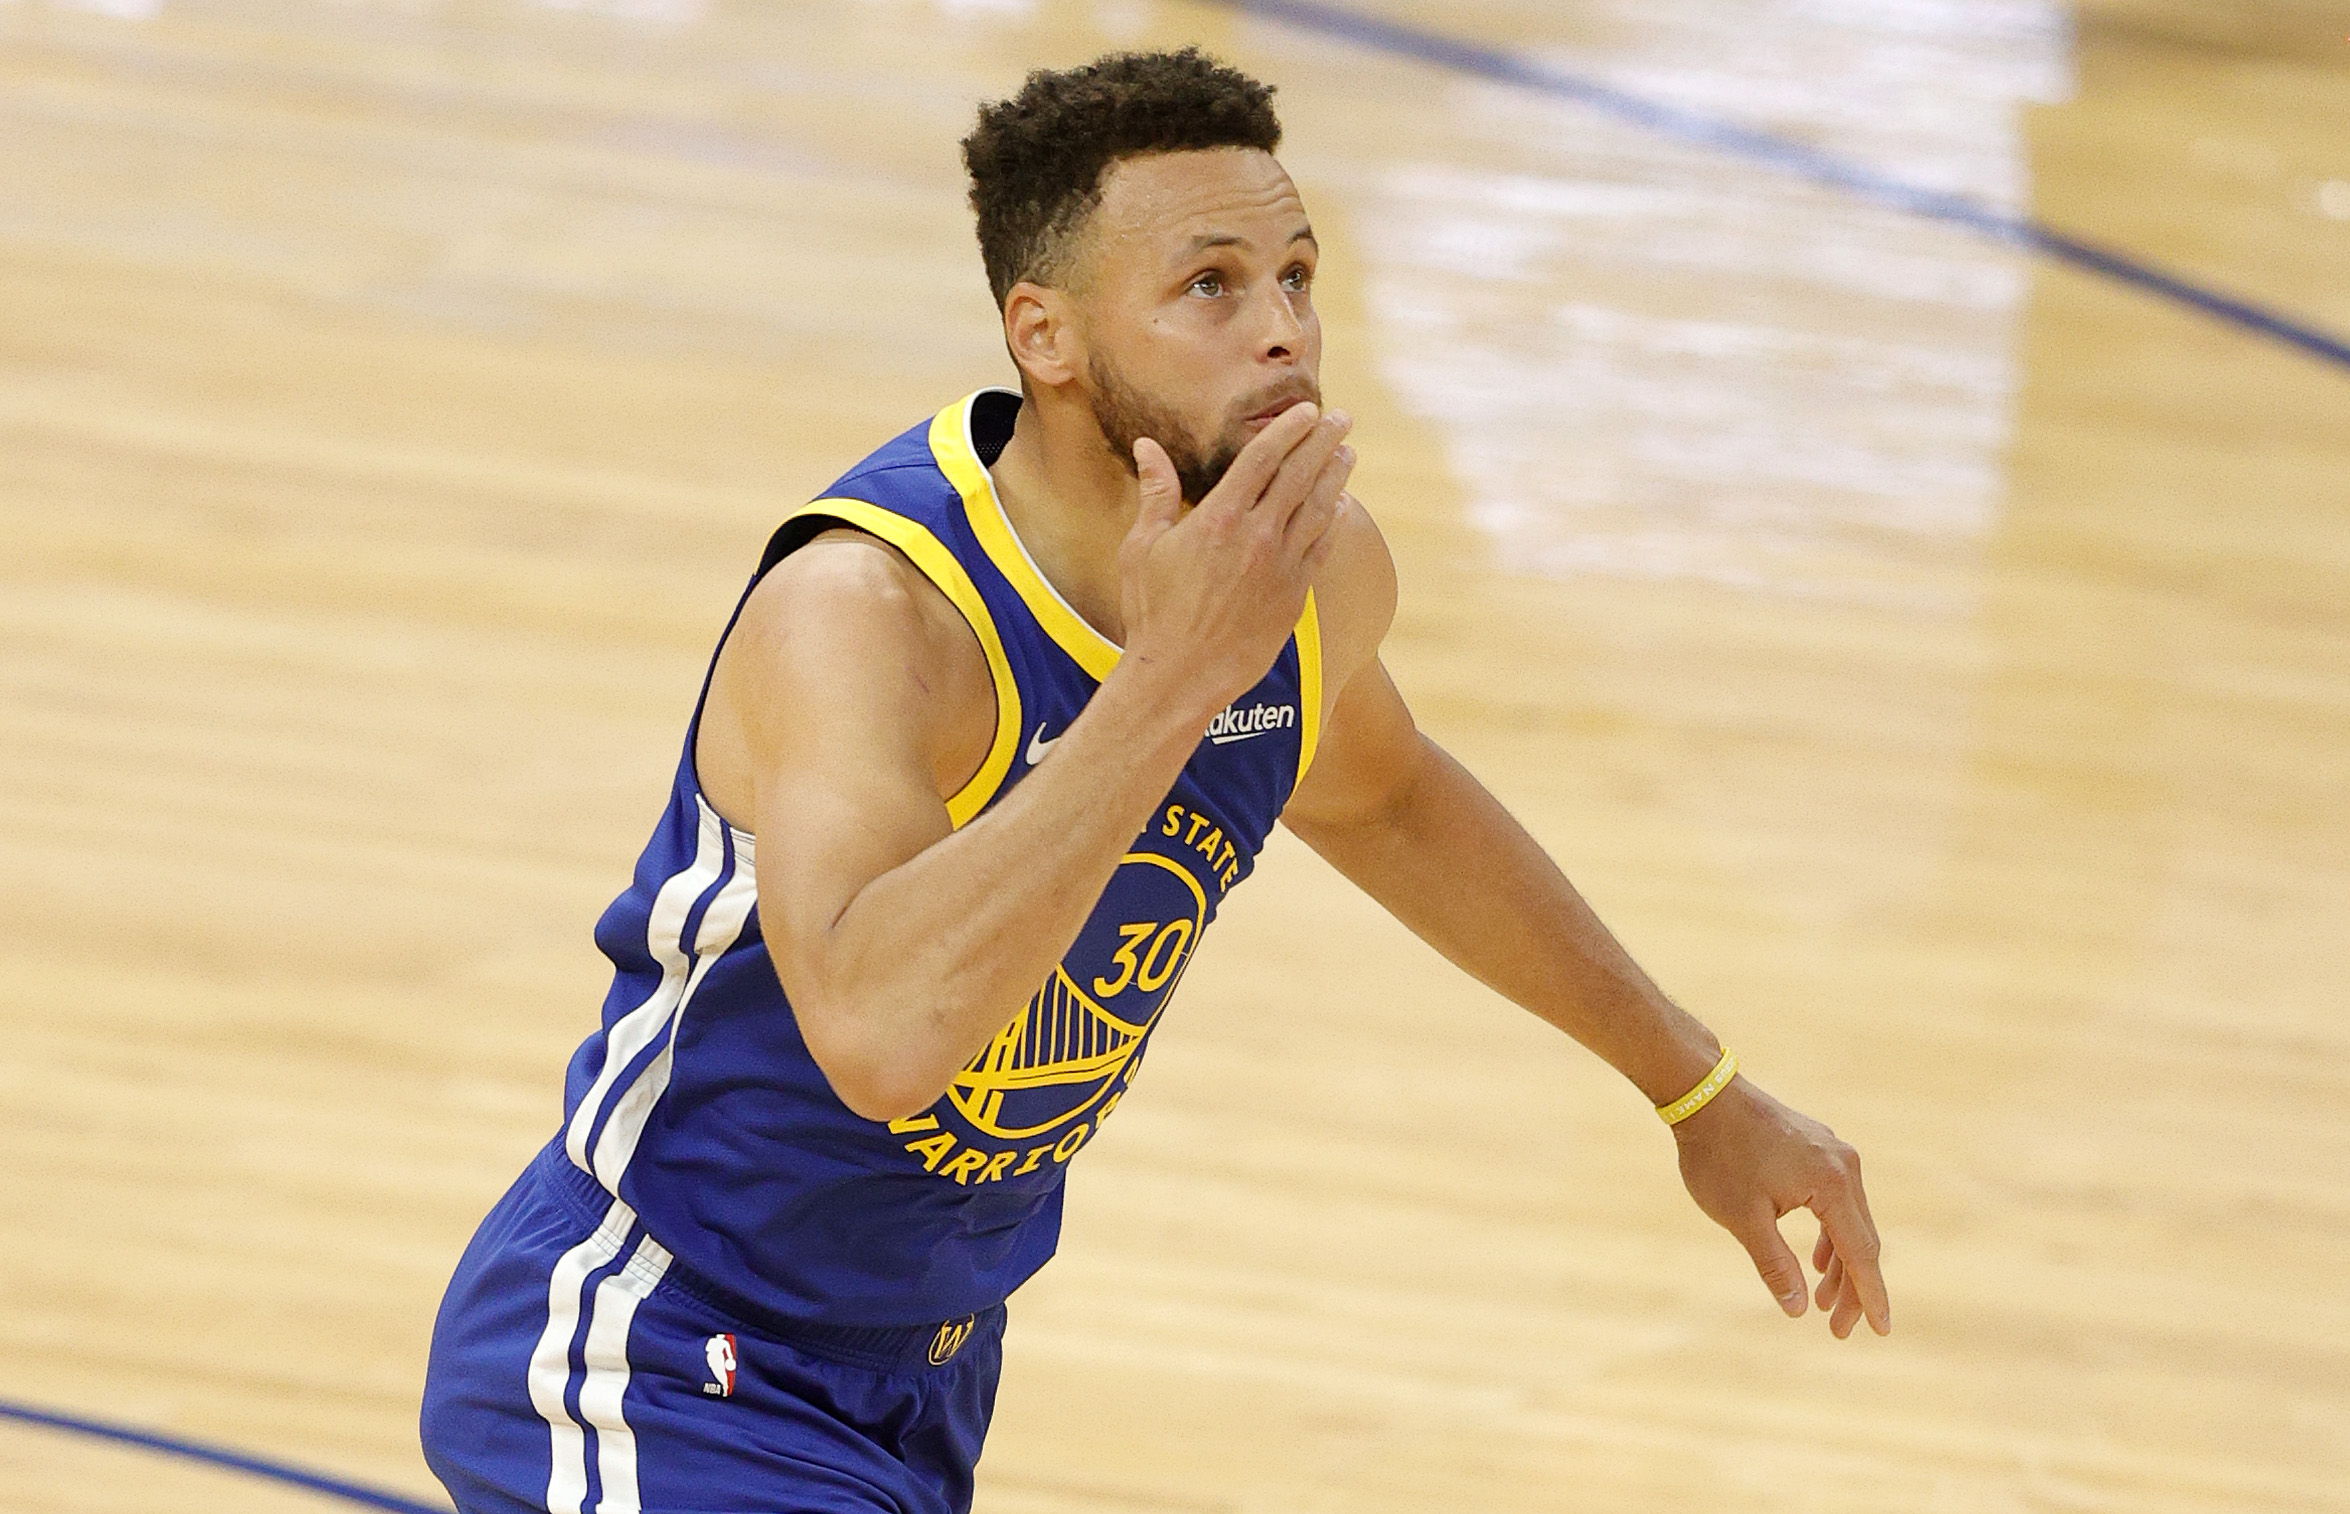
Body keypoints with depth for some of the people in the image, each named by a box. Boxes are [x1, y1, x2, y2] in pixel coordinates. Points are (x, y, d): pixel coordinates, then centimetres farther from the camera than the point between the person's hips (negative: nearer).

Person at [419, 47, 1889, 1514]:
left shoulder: (1316, 568, -7)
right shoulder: (867, 613, -30)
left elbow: (1380, 797, 18)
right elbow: (880, 1033, -47)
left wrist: (1700, 1087, 24)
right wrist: (1172, 679, -44)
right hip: (655, 1378, -8)